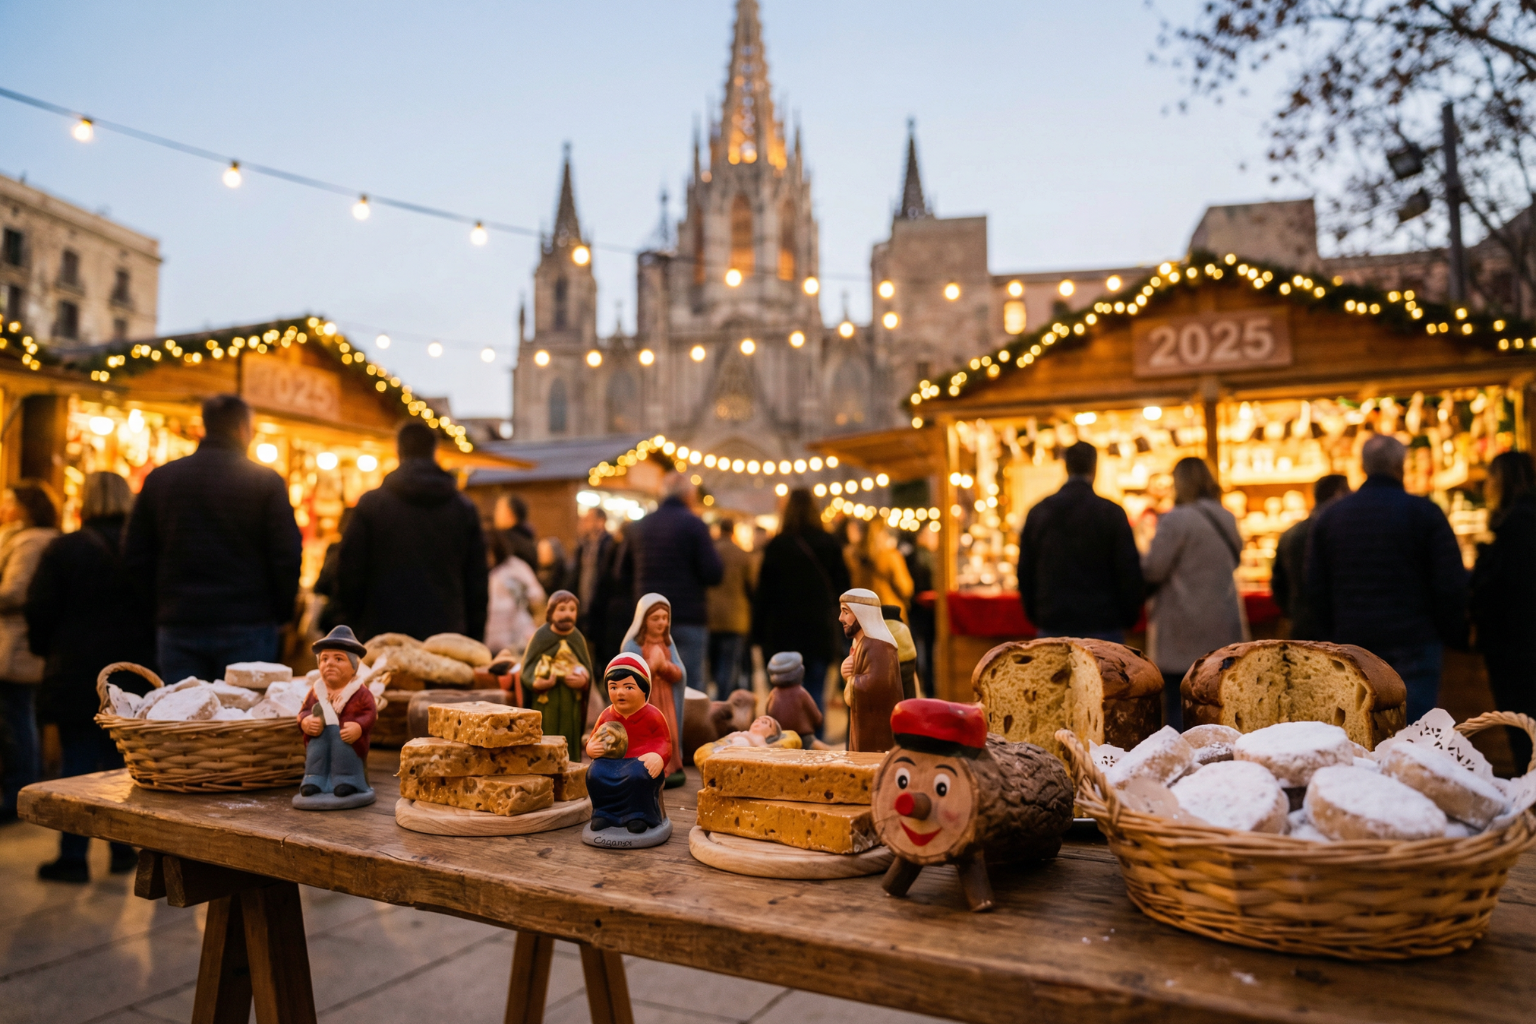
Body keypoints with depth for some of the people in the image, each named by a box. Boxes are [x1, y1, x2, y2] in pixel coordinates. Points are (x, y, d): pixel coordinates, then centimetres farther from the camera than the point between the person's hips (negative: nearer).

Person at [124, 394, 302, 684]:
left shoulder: (159, 478, 7)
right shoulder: (267, 482, -4)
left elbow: (134, 556, 9)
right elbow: (288, 558, -7)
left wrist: (158, 609, 16)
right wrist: (281, 616, 5)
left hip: (176, 628, 3)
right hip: (247, 627, -3)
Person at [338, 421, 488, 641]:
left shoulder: (370, 504, 0)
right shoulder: (465, 509, 4)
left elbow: (351, 575, 2)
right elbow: (478, 583, 6)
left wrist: (359, 625, 14)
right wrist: (473, 637, 13)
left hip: (384, 633, -1)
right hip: (447, 636, 1)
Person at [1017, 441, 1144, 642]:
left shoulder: (1037, 512, 4)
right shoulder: (1111, 512, -7)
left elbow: (1024, 572, 8)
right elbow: (1130, 571, -5)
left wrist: (1035, 617, 17)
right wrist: (1129, 618, 8)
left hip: (1051, 626, 3)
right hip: (1102, 625, -3)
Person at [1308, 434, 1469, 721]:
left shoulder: (1330, 516, 7)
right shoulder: (1424, 512, -5)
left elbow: (1316, 589, 9)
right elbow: (1451, 586, -6)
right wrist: (1454, 636, 6)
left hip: (1352, 644, 4)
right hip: (1414, 644, -3)